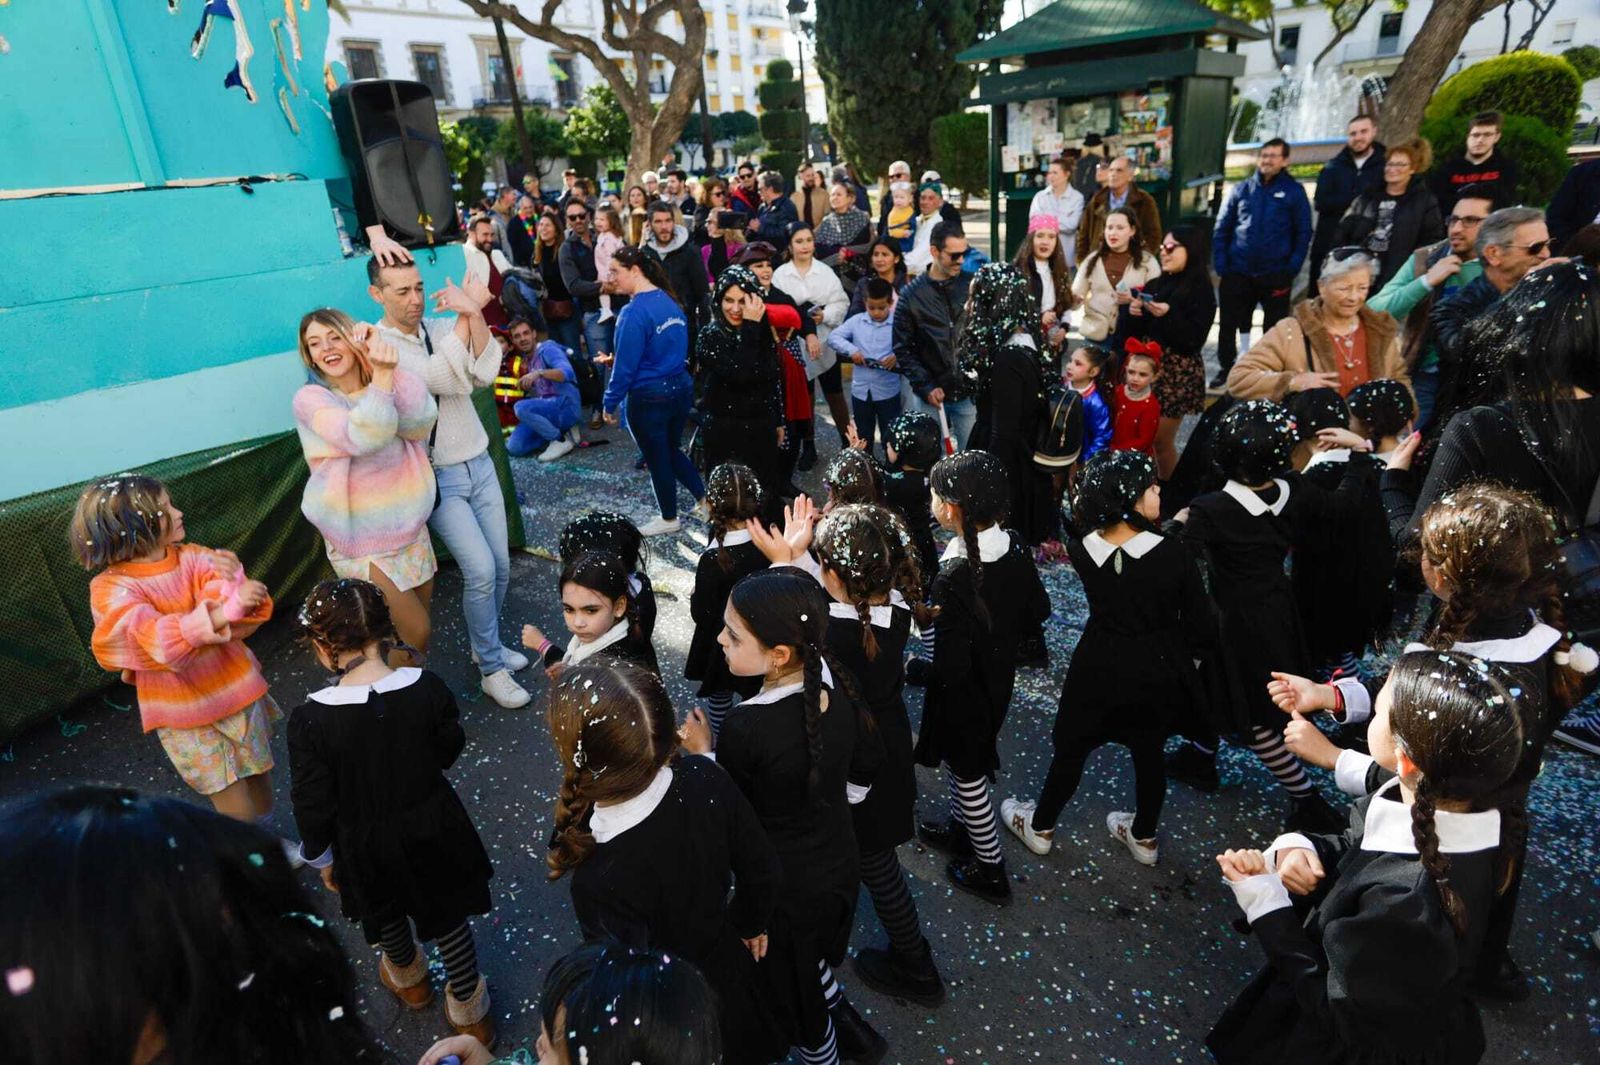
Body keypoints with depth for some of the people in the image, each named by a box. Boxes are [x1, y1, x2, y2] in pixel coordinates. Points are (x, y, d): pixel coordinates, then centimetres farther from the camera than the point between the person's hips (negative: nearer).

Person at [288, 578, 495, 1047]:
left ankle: (408, 978, 61)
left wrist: (321, 857, 3)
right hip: (434, 831, 1)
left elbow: (314, 805, -16)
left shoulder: (310, 720, -28)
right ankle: (470, 1010, 43)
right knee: (448, 917, 24)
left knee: (386, 916, 32)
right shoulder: (428, 688, -24)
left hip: (366, 846, 0)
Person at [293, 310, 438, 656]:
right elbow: (362, 438, -32)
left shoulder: (386, 387, 0)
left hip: (409, 527, 5)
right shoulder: (310, 399, -12)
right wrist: (382, 374, -41)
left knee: (418, 630, 17)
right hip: (359, 540, -5)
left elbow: (420, 423, -22)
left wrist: (388, 367, -32)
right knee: (417, 632, -3)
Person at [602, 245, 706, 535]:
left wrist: (610, 403, -7)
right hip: (681, 390, 7)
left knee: (656, 458, 11)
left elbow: (626, 365, -18)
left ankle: (669, 519, 26)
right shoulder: (670, 302, 5)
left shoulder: (635, 312, -19)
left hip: (649, 398, -7)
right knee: (670, 450, 24)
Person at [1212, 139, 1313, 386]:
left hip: (1276, 274, -1)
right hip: (1238, 273, 2)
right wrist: (1221, 264, -3)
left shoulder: (1294, 191, 2)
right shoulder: (1241, 189, 7)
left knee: (1274, 326, 8)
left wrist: (1292, 268, -8)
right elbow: (1222, 229, 7)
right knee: (1229, 324, 4)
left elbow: (1303, 233, 2)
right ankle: (1227, 368, 19)